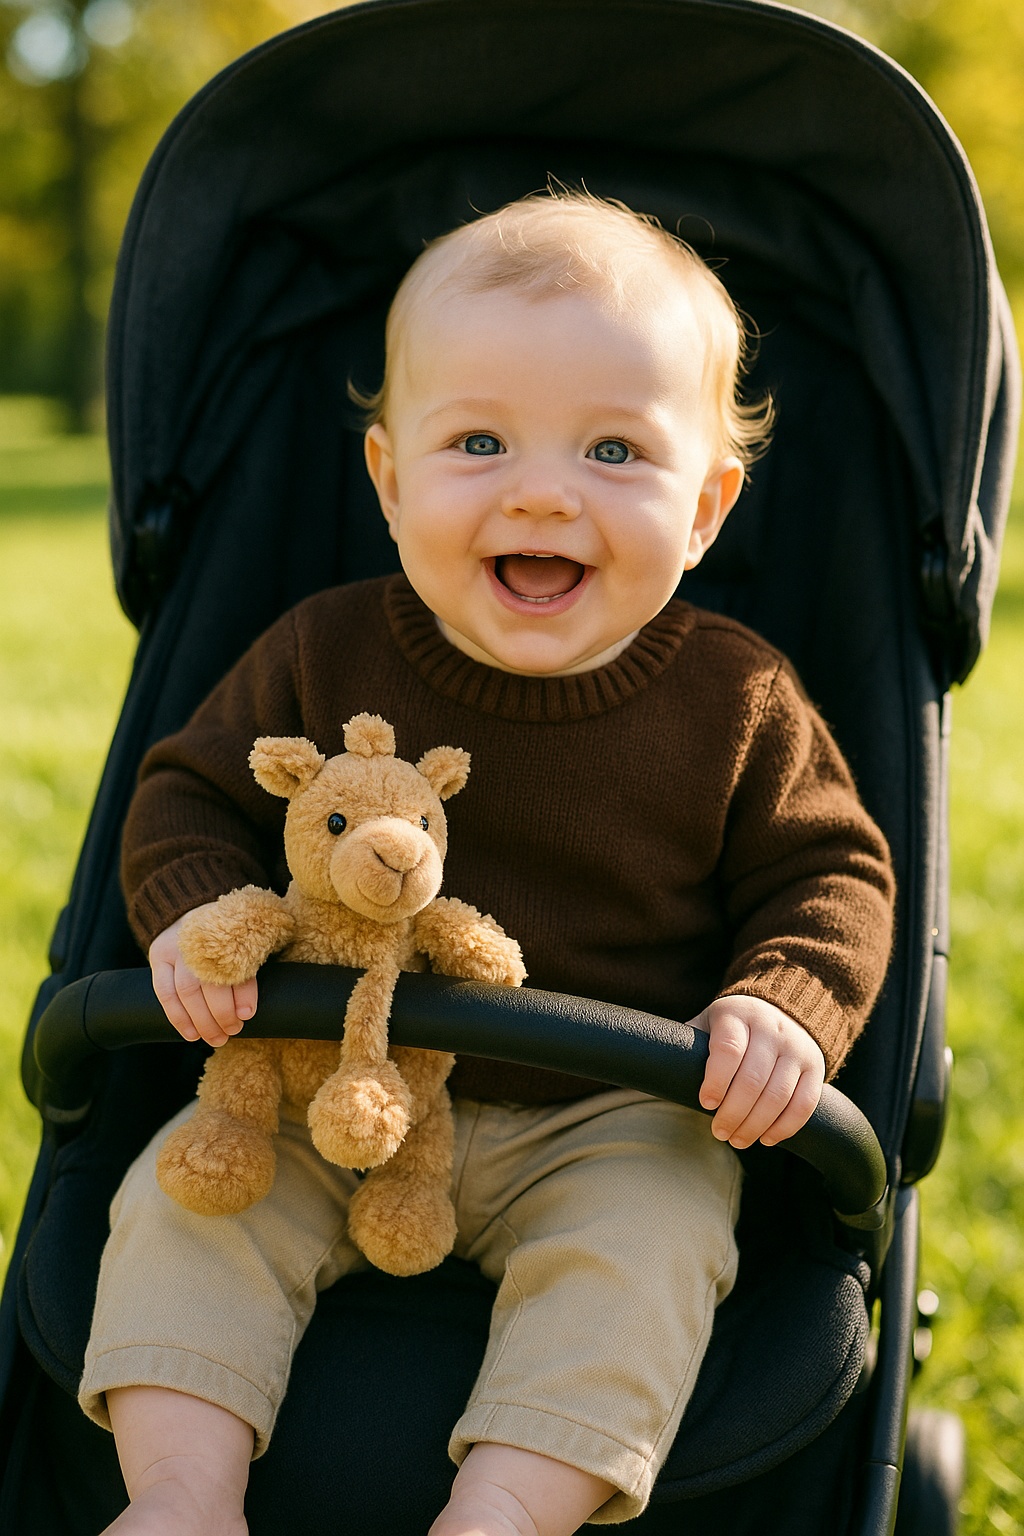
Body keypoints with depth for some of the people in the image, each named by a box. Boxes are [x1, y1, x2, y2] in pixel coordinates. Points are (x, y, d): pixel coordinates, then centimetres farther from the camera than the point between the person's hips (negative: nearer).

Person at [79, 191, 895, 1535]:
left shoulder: (739, 702, -8)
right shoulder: (325, 657, -5)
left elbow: (830, 872, 0)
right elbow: (192, 794, 4)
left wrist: (785, 1007, -21)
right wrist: (196, 916, -18)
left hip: (612, 1120, -1)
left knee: (643, 1237, -28)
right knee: (186, 1193, -16)